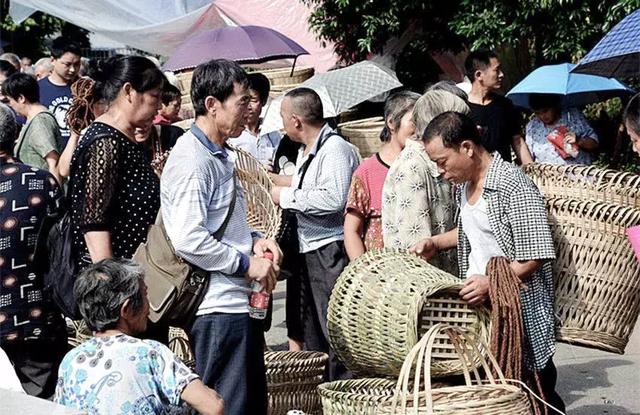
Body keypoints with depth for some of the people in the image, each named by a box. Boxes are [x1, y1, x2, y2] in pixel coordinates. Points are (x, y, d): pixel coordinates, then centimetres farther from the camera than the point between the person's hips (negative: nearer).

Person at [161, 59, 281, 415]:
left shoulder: (219, 156, 17)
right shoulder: (192, 161, -16)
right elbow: (188, 240, -25)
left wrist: (254, 240, 9)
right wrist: (247, 264, -16)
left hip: (239, 301, 10)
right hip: (217, 307, -10)